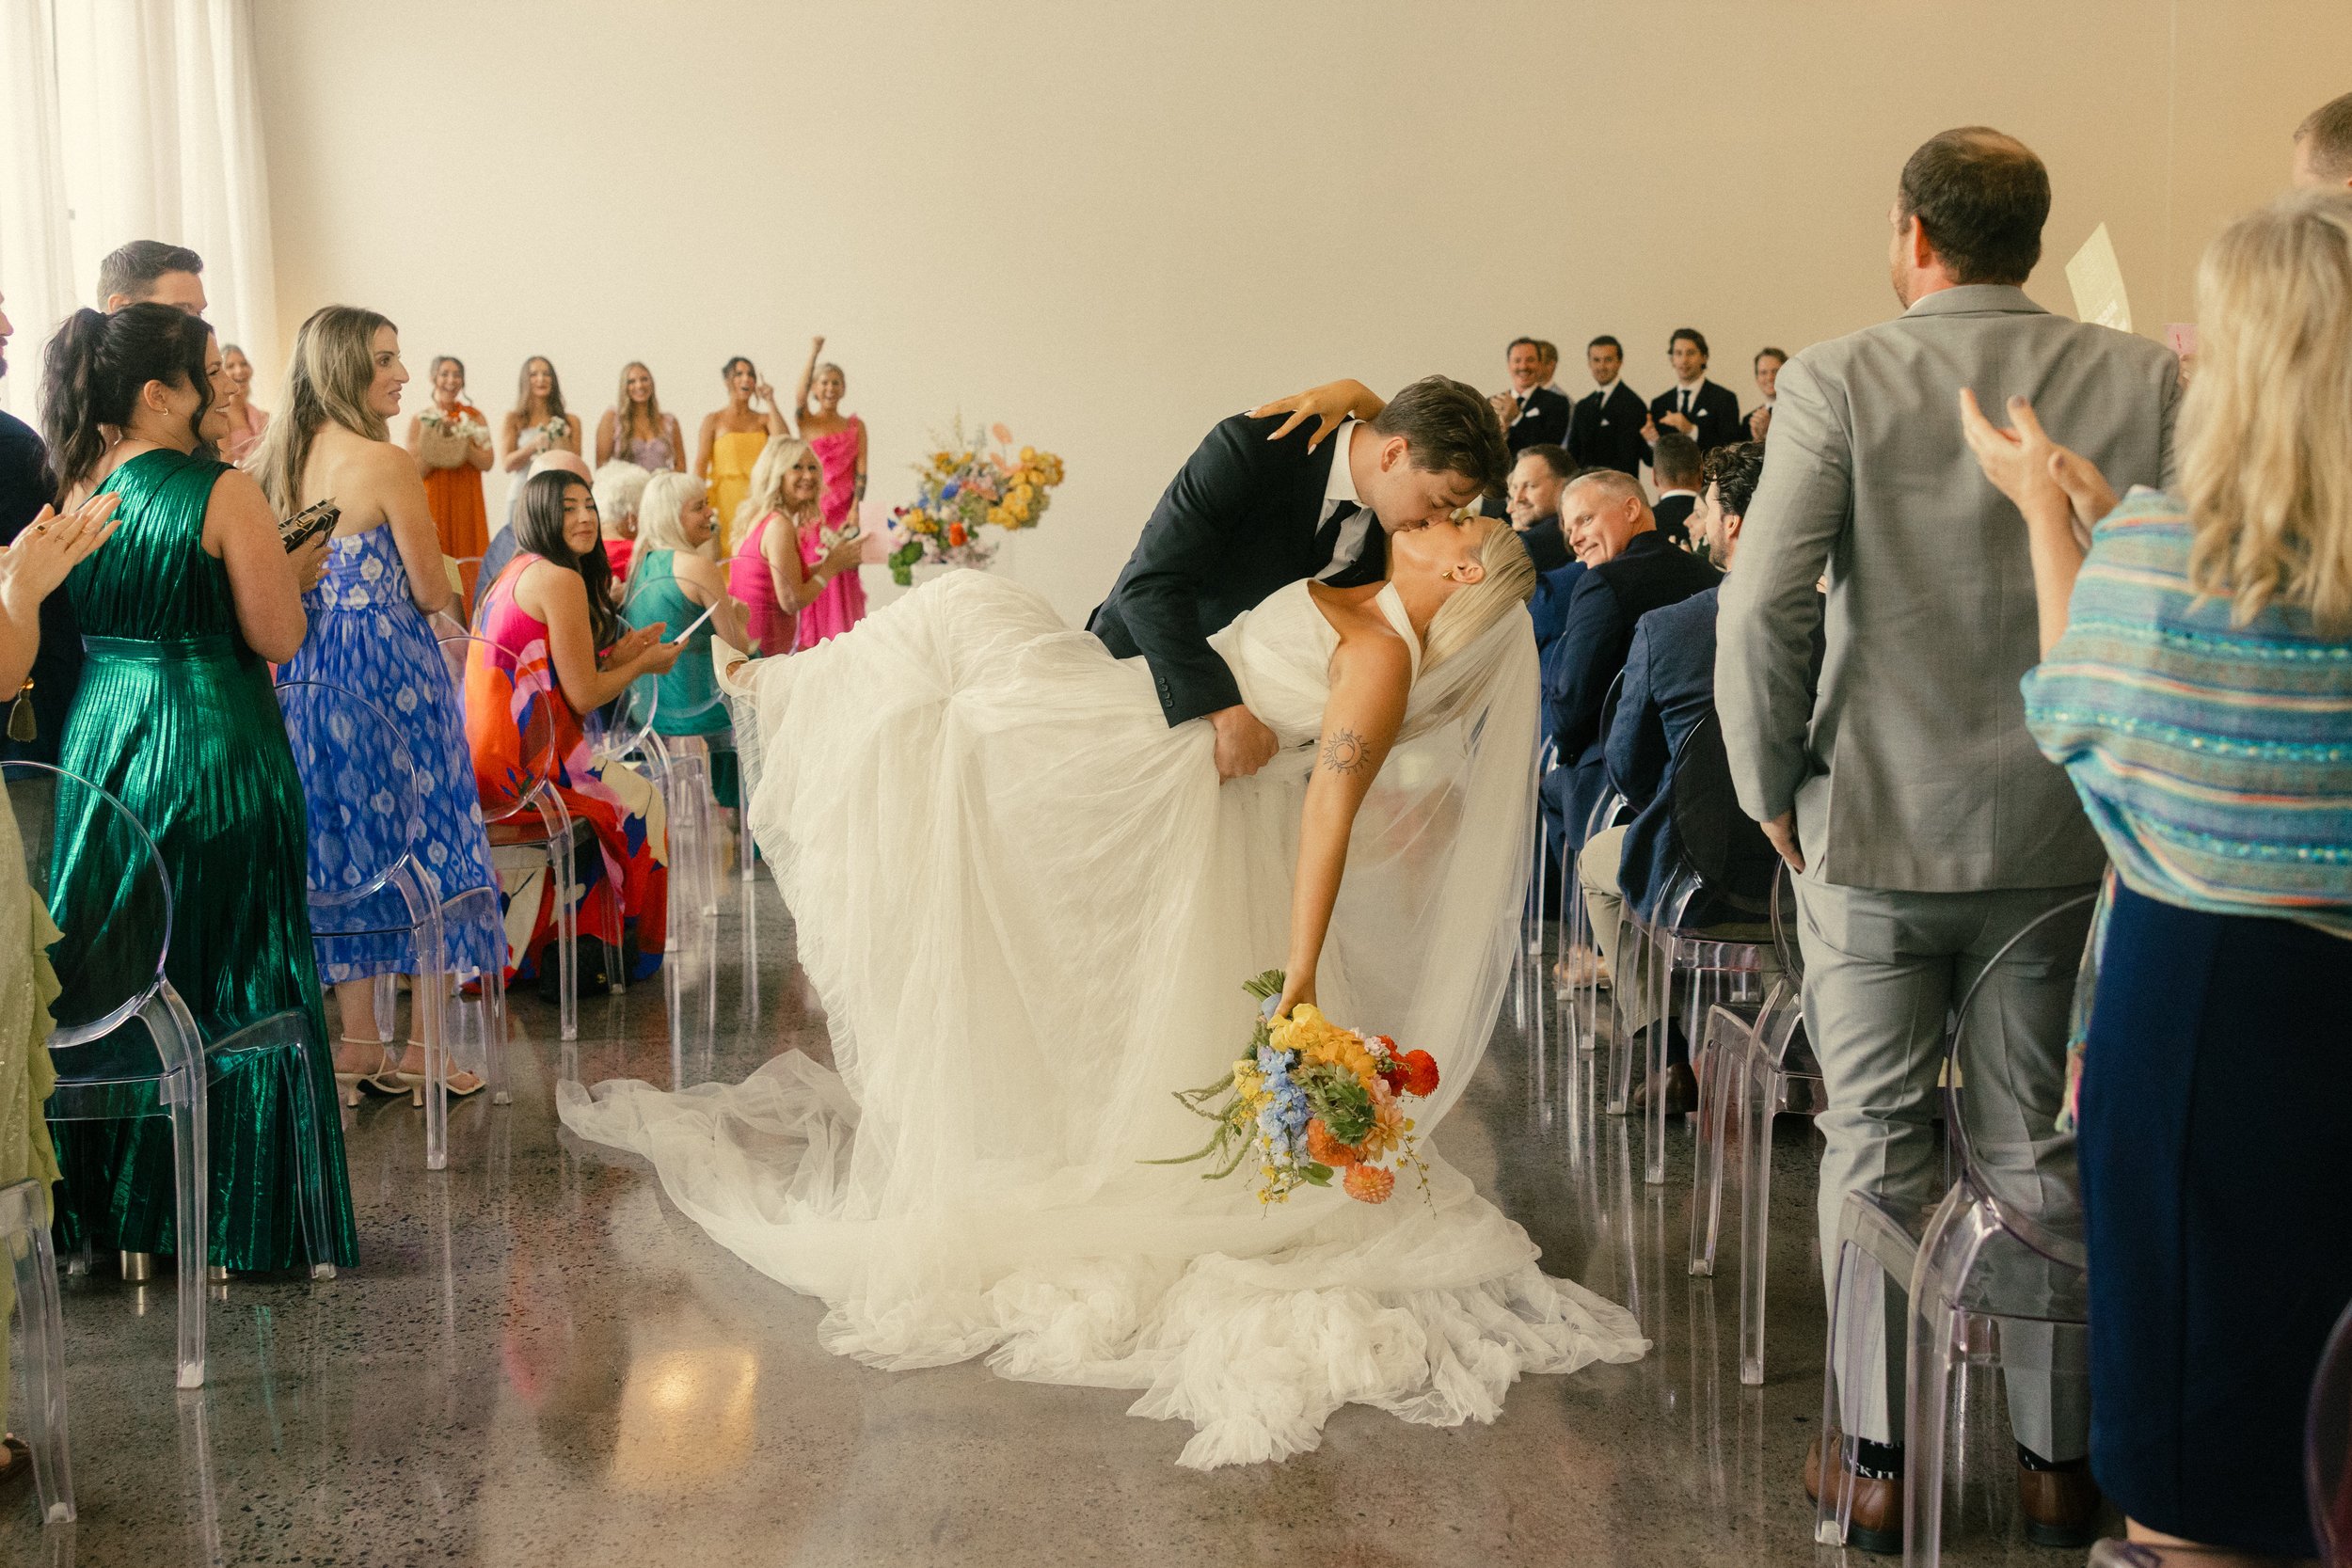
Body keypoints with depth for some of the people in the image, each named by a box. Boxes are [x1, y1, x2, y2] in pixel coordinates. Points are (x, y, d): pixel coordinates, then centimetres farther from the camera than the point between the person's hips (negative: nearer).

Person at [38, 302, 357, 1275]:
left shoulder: (81, 489, 6)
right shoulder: (228, 494, -13)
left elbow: (93, 618, 16)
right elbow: (277, 638, -13)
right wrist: (294, 569, 6)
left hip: (101, 742, 6)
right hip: (214, 747, -6)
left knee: (110, 977, 15)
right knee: (229, 976, 4)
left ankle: (109, 1212, 24)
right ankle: (237, 1221, 11)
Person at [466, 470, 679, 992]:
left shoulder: (512, 573, 17)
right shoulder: (560, 579, -13)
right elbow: (582, 696, -12)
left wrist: (616, 656, 15)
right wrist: (645, 664, 4)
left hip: (483, 758, 9)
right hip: (525, 763, -9)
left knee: (620, 785, 28)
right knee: (639, 799, 13)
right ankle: (605, 954, 23)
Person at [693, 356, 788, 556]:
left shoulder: (764, 419, 12)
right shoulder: (713, 421, 6)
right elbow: (700, 466, 0)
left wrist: (770, 402, -1)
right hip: (726, 499, -2)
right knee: (728, 554, -8)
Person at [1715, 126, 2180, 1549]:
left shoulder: (1840, 379, -9)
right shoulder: (2149, 381, -2)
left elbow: (1765, 605, -15)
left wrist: (1774, 793, -2)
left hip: (1875, 828, -2)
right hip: (2072, 834, 2)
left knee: (1877, 1142, 9)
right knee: (2051, 1144, 13)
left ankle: (1886, 1462, 17)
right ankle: (2060, 1461, 24)